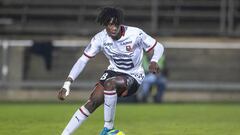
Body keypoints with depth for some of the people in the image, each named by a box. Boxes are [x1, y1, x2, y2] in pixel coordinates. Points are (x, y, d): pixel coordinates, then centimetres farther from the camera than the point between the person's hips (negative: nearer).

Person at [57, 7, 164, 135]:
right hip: (114, 71, 4)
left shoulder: (135, 34, -23)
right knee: (93, 102, -16)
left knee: (110, 83, -35)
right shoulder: (100, 38, -15)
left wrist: (154, 61, -34)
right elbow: (83, 60, -13)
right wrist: (67, 84, -23)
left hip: (133, 76, -4)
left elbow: (158, 47, -11)